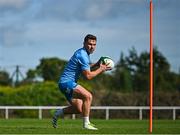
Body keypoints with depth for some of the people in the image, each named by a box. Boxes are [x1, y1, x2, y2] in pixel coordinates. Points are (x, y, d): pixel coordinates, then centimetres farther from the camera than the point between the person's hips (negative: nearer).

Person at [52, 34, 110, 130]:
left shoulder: (83, 53, 13)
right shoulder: (83, 55, -18)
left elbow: (83, 68, 29)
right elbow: (88, 76, -19)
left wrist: (96, 65, 15)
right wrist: (101, 69, -9)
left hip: (66, 83, 11)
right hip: (67, 82, -11)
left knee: (79, 109, 9)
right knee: (88, 96, -24)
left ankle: (58, 113, 23)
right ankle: (86, 123, -18)